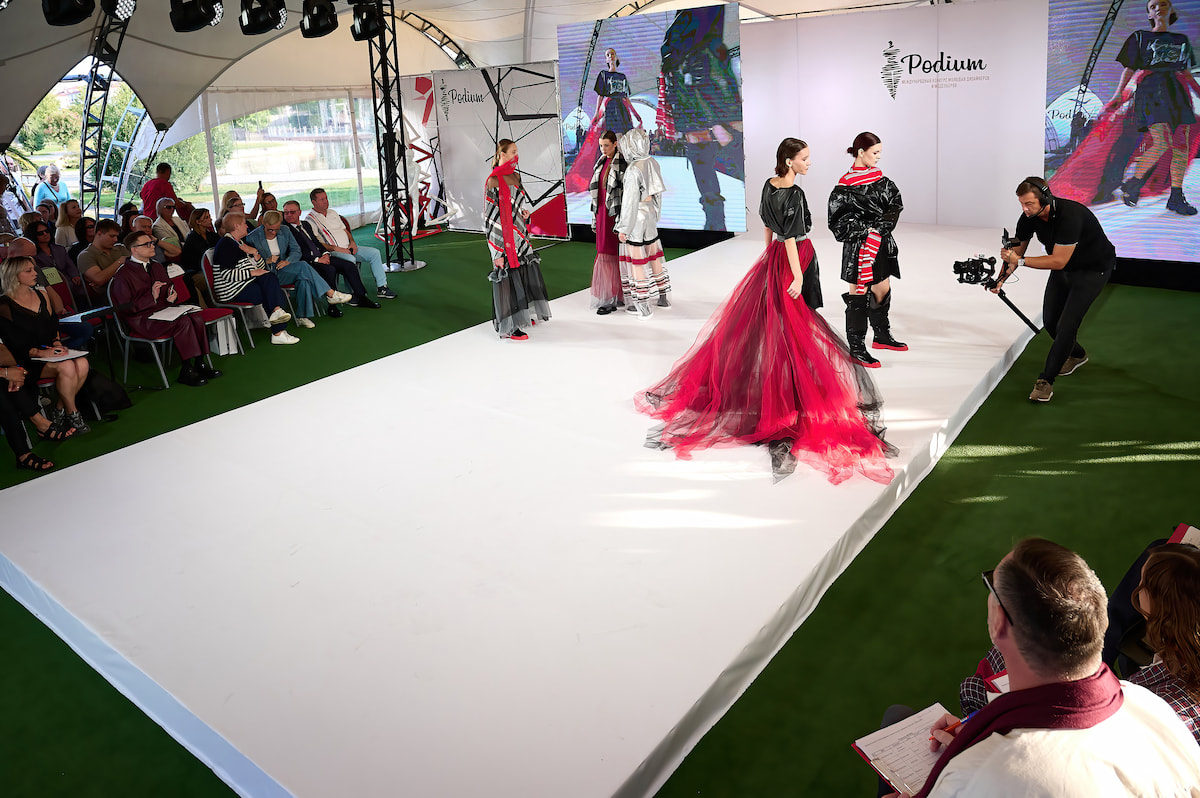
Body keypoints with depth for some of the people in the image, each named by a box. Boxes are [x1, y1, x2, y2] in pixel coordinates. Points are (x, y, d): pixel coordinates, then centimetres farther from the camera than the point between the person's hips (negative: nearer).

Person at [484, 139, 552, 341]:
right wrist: (497, 252, -19)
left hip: (519, 235, 8)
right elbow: (491, 219, -17)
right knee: (508, 277, -2)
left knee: (524, 273, 16)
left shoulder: (515, 176, 9)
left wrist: (524, 213, 0)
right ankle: (509, 327, 5)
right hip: (504, 239, -8)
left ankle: (523, 314, 33)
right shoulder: (493, 182, -15)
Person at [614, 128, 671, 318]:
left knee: (636, 259, 1)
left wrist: (623, 229, -15)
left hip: (636, 216, -8)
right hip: (650, 212, 8)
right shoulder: (653, 163, 2)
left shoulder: (633, 170, -22)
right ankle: (663, 297, 28)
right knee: (653, 254, 18)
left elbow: (630, 201, -21)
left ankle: (643, 305, 7)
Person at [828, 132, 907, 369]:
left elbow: (896, 203, 5)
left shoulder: (879, 176, 9)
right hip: (858, 246, -8)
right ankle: (857, 347, 8)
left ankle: (882, 336, 35)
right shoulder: (846, 185, -13)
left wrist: (880, 227, -11)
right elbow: (840, 222, -16)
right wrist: (868, 232, -17)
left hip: (882, 245, 8)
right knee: (859, 295, -1)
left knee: (883, 289, 17)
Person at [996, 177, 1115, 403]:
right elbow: (1016, 252, -5)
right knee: (1050, 320, 8)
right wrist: (1001, 278, -19)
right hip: (1063, 268, 7)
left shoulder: (1069, 216, -36)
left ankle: (1046, 380, -9)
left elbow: (1058, 261, -35)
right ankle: (1076, 355, 38)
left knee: (1067, 323, -15)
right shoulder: (1029, 217, -14)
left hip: (1093, 268, -7)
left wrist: (1020, 261, -39)